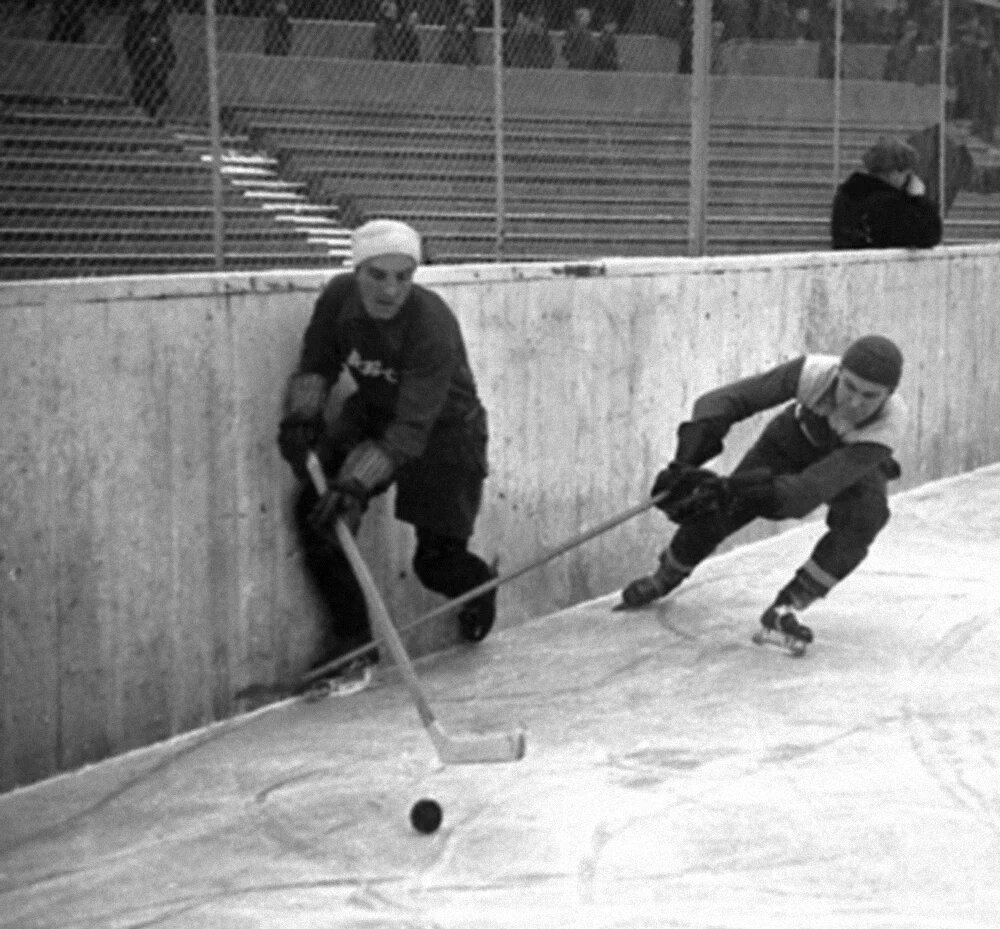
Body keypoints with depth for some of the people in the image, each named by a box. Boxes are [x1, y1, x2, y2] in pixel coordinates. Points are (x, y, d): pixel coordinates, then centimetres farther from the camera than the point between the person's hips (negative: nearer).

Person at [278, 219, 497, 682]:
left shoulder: (433, 325, -34)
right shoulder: (338, 297, -18)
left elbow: (410, 431, -36)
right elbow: (316, 365, -1)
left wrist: (355, 483, -47)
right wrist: (301, 415, -22)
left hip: (444, 428, -5)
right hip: (371, 413, 5)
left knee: (437, 560, -4)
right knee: (316, 510, -16)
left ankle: (479, 587, 36)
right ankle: (351, 635, 1)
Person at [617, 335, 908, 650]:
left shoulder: (890, 423, -42)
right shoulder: (813, 372, -39)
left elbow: (813, 488, -49)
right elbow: (721, 401, -36)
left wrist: (734, 489, -59)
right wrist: (685, 464, -51)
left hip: (855, 467, -1)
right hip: (793, 443, 1)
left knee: (865, 516, -32)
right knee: (715, 512, -10)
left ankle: (785, 608, -17)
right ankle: (665, 577, 23)